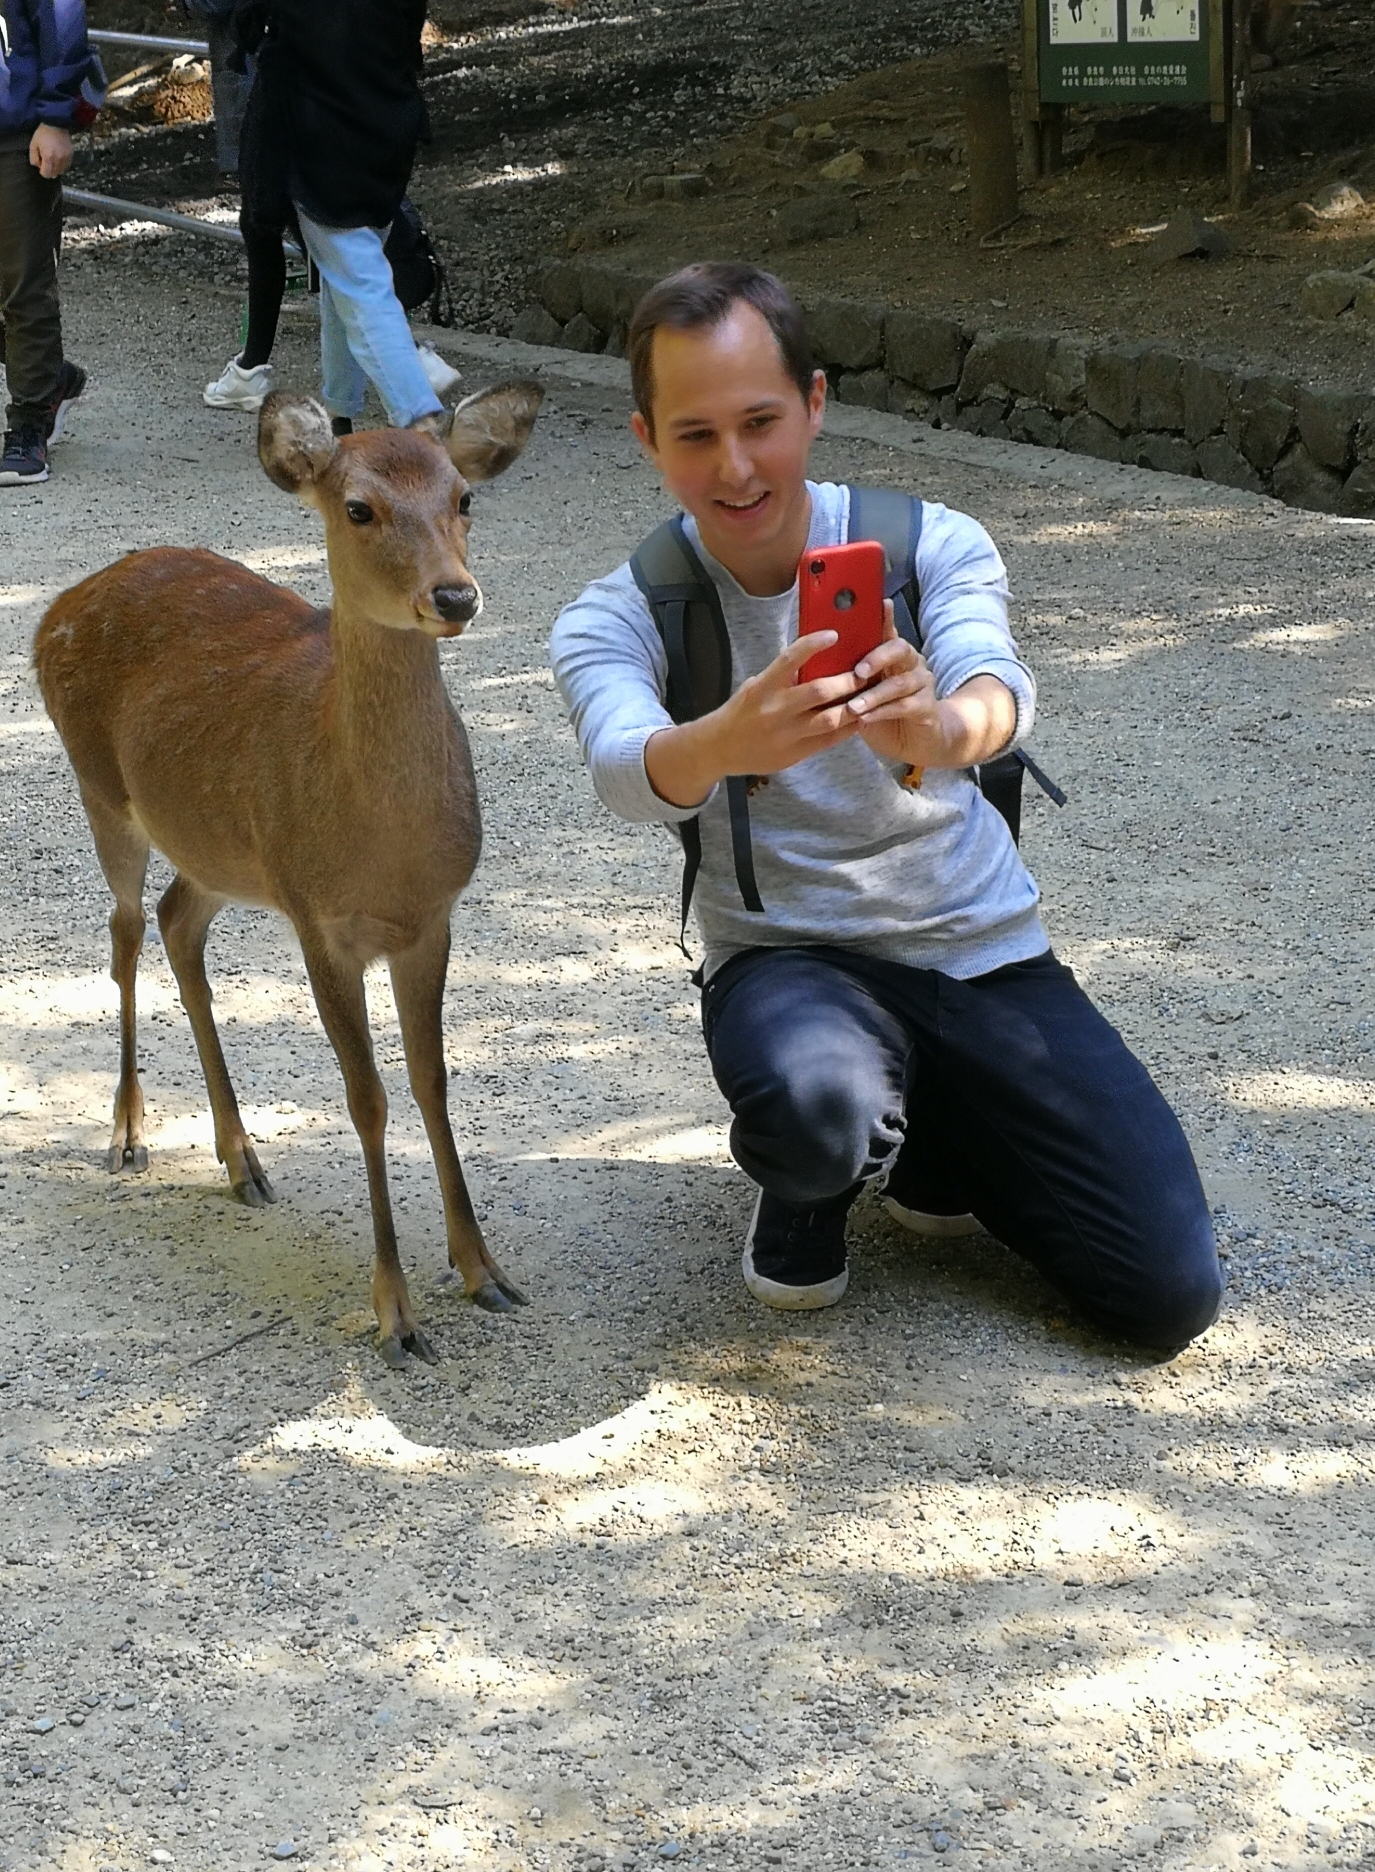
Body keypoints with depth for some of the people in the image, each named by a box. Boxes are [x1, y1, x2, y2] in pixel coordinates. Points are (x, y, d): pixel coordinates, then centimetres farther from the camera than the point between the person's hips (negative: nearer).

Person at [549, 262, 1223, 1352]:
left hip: (989, 951, 2)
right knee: (814, 1106, -40)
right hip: (789, 961, -2)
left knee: (1169, 1295, -9)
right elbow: (628, 771, -30)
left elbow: (998, 687, -28)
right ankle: (807, 1188, 1)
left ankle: (930, 1141, 19)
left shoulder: (932, 544, -6)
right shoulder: (612, 623, -7)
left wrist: (940, 728, -54)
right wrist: (727, 743, -55)